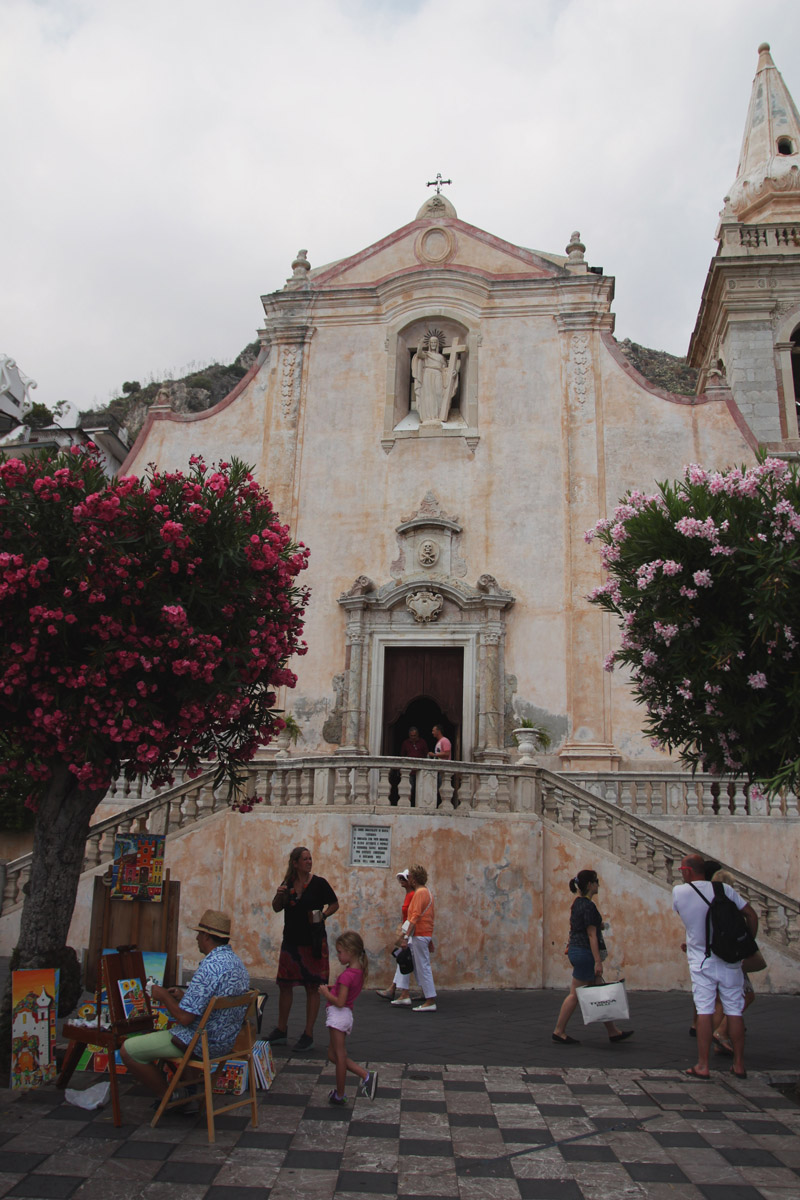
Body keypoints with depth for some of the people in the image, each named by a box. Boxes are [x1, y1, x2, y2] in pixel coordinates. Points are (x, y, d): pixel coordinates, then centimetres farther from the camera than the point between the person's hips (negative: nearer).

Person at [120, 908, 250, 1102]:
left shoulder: (210, 966, -26)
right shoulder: (238, 962, 5)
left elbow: (185, 1017, -25)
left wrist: (163, 996, -9)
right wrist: (184, 996, 15)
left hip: (201, 1044, -10)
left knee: (128, 1049, -4)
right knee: (154, 1034, 29)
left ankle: (170, 1098, 5)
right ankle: (185, 1093, 22)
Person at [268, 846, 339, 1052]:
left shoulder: (319, 883, -6)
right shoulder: (288, 883, 4)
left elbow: (335, 904, 3)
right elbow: (276, 909, 11)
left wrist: (323, 916, -14)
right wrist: (278, 895, -9)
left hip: (313, 942, -4)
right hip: (290, 941, 4)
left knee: (312, 987, 1)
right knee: (284, 984, 9)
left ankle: (308, 1034, 10)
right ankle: (281, 1031, 24)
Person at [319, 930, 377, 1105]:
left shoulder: (347, 975, -21)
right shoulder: (360, 971, 7)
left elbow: (339, 1002, -24)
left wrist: (325, 992, -10)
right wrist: (332, 989, 9)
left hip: (338, 1015, -10)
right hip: (346, 1015, 10)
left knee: (339, 1056, 3)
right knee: (333, 1056, 17)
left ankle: (339, 1095, 15)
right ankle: (366, 1075, 9)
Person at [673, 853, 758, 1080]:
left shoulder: (678, 892, -6)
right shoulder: (724, 889, -5)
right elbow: (751, 914, -5)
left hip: (701, 961, -1)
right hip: (729, 960, 1)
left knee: (704, 1010, 1)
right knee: (735, 1011, 8)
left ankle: (703, 1066, 2)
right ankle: (739, 1065, 15)